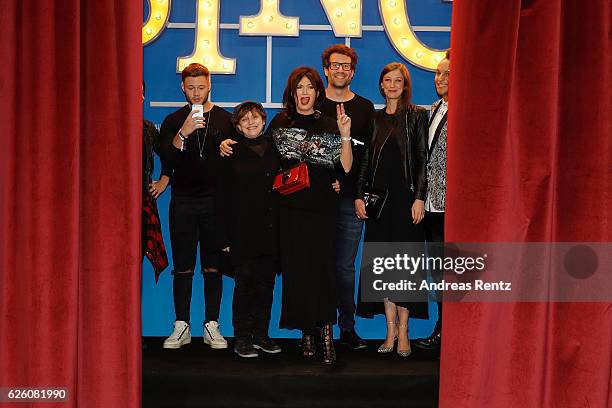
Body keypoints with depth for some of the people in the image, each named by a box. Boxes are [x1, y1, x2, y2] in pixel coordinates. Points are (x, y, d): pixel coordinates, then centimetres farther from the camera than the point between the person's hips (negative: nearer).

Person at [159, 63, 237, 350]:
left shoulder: (224, 119, 8)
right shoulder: (173, 121, 7)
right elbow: (168, 159, -8)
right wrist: (183, 133, -20)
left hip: (215, 201, 0)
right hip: (183, 202, 0)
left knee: (213, 266, 3)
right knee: (183, 267, 2)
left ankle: (211, 326, 9)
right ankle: (181, 327, 9)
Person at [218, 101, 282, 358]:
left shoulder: (275, 149, 12)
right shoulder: (233, 154, 3)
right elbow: (225, 195, 1)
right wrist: (227, 235, -6)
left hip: (271, 229, 4)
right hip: (244, 230, -3)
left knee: (266, 284, 7)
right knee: (245, 284, -3)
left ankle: (261, 334, 17)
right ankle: (242, 338, 6)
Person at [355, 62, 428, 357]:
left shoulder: (417, 116, 2)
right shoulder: (375, 118, 13)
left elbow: (422, 159, -3)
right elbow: (365, 160, 13)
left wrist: (419, 198, -10)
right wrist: (359, 195, 4)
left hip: (406, 197, -4)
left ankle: (403, 332, 3)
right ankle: (391, 330, 10)